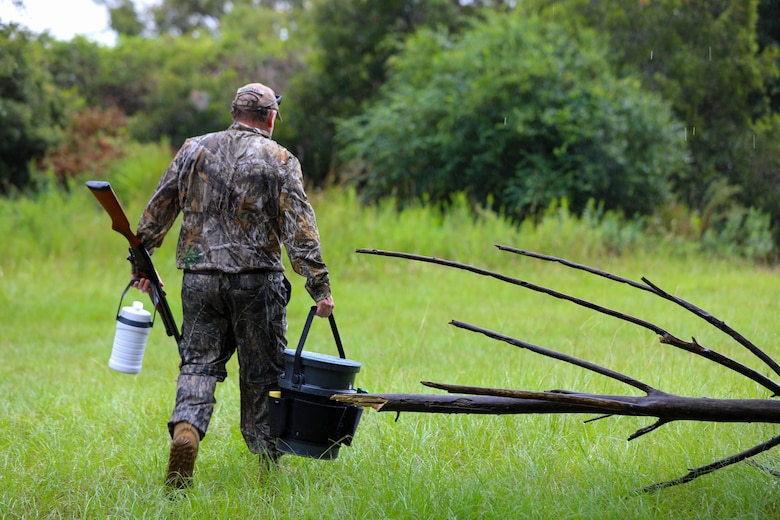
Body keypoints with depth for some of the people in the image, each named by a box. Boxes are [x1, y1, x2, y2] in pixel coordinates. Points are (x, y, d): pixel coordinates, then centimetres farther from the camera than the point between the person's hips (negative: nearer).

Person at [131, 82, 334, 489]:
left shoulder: (195, 150, 7)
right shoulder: (279, 161, -2)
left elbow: (158, 210, 10)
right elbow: (300, 230, -8)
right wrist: (320, 286, -7)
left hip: (199, 278, 2)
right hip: (256, 281, -2)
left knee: (199, 363, 6)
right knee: (262, 372, 8)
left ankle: (186, 428, -20)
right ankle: (268, 459, 14)